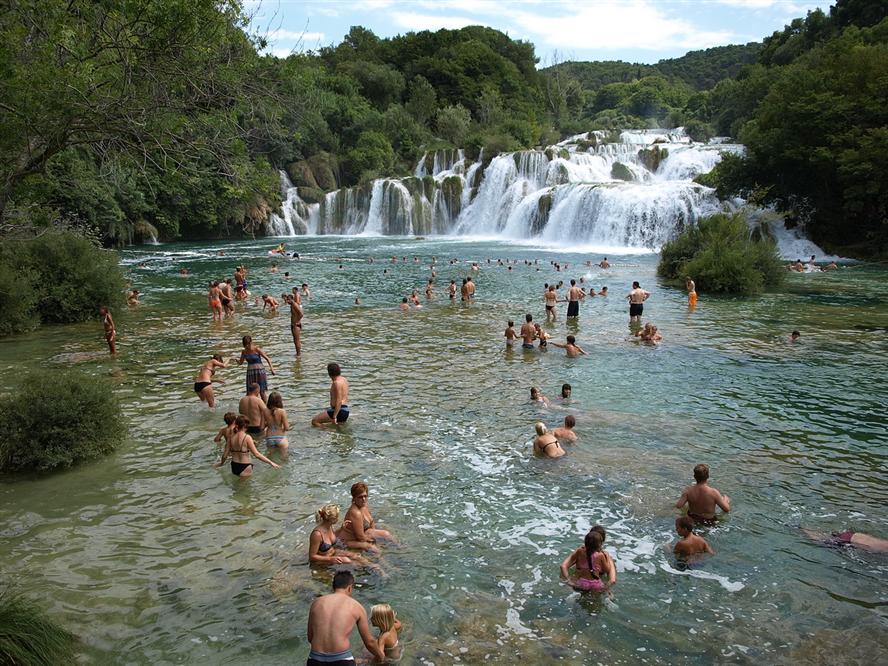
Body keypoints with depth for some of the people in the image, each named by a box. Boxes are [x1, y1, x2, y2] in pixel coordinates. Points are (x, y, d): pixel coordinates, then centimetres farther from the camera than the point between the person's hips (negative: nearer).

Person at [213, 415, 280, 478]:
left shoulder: (231, 437, -1)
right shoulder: (247, 437, -16)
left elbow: (225, 455, 4)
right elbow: (257, 454, -20)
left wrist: (221, 463, 25)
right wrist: (271, 463, -18)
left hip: (234, 467, 6)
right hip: (245, 468, -6)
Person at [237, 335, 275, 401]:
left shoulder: (257, 350, -8)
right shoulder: (244, 352, 6)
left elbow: (267, 359, -9)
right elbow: (240, 363, 15)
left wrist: (271, 367, -24)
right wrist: (236, 360, -8)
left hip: (260, 371, -4)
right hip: (250, 373, 4)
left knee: (262, 391, -7)